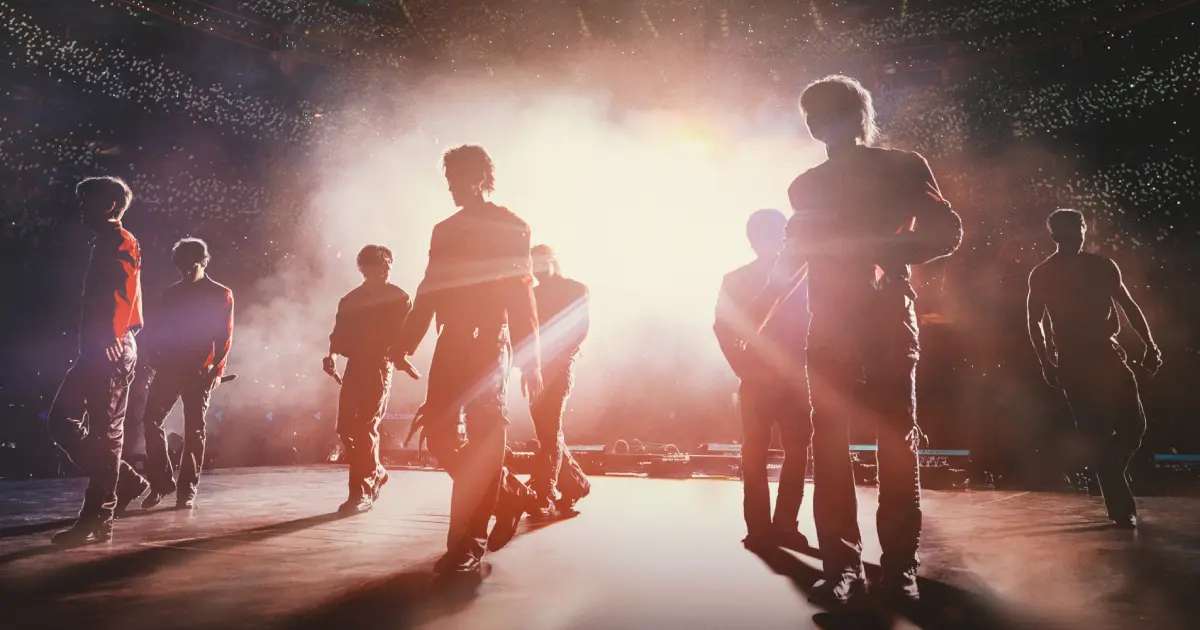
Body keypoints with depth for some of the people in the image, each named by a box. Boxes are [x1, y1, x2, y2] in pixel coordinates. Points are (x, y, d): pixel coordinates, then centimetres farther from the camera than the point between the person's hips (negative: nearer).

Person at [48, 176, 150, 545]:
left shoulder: (121, 243, -7)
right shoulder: (104, 245, 23)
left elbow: (119, 297, -20)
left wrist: (107, 344, -28)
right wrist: (91, 348, 19)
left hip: (110, 352, -10)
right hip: (97, 351, 10)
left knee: (105, 431, -8)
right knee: (62, 421, 10)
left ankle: (97, 521, -2)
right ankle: (123, 480, 11)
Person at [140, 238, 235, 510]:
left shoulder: (221, 294, 4)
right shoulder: (170, 293, 15)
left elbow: (224, 337, -1)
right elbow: (157, 330, 12)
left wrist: (217, 370, -11)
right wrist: (155, 360, -5)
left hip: (199, 372, -4)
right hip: (169, 367, 4)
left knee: (194, 429, 0)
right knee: (151, 420, -4)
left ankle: (187, 489, 7)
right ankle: (162, 481, 9)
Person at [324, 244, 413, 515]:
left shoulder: (398, 298, 2)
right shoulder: (352, 298, 17)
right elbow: (340, 330, 13)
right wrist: (333, 353, -6)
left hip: (379, 368, -5)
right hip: (354, 366, 6)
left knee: (366, 428, -10)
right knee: (346, 427, 3)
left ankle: (361, 492, -5)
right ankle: (375, 474, 25)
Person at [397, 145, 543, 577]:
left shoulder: (509, 227, 1)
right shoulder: (445, 231, 18)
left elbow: (522, 298, -6)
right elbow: (429, 292, 15)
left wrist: (531, 362, -11)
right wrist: (405, 345, 4)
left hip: (488, 344, -6)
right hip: (451, 345, 6)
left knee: (482, 440, -7)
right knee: (438, 435, 3)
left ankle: (468, 546, -3)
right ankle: (509, 492, 23)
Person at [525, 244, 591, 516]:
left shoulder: (576, 290, 5)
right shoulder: (533, 294, 21)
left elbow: (581, 328, -6)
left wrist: (559, 356, -19)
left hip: (558, 368, -6)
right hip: (535, 369, 6)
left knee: (550, 430, -12)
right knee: (545, 431, 7)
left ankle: (544, 496, -13)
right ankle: (576, 483, 21)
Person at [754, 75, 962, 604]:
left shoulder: (903, 168, 8)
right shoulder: (807, 185, 16)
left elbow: (949, 232, 2)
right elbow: (794, 256, 19)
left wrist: (890, 254, -16)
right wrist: (754, 316, 10)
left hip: (888, 316, -2)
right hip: (830, 322, 3)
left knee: (897, 438, -2)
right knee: (829, 441, -3)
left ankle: (900, 565, 6)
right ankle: (842, 565, 2)